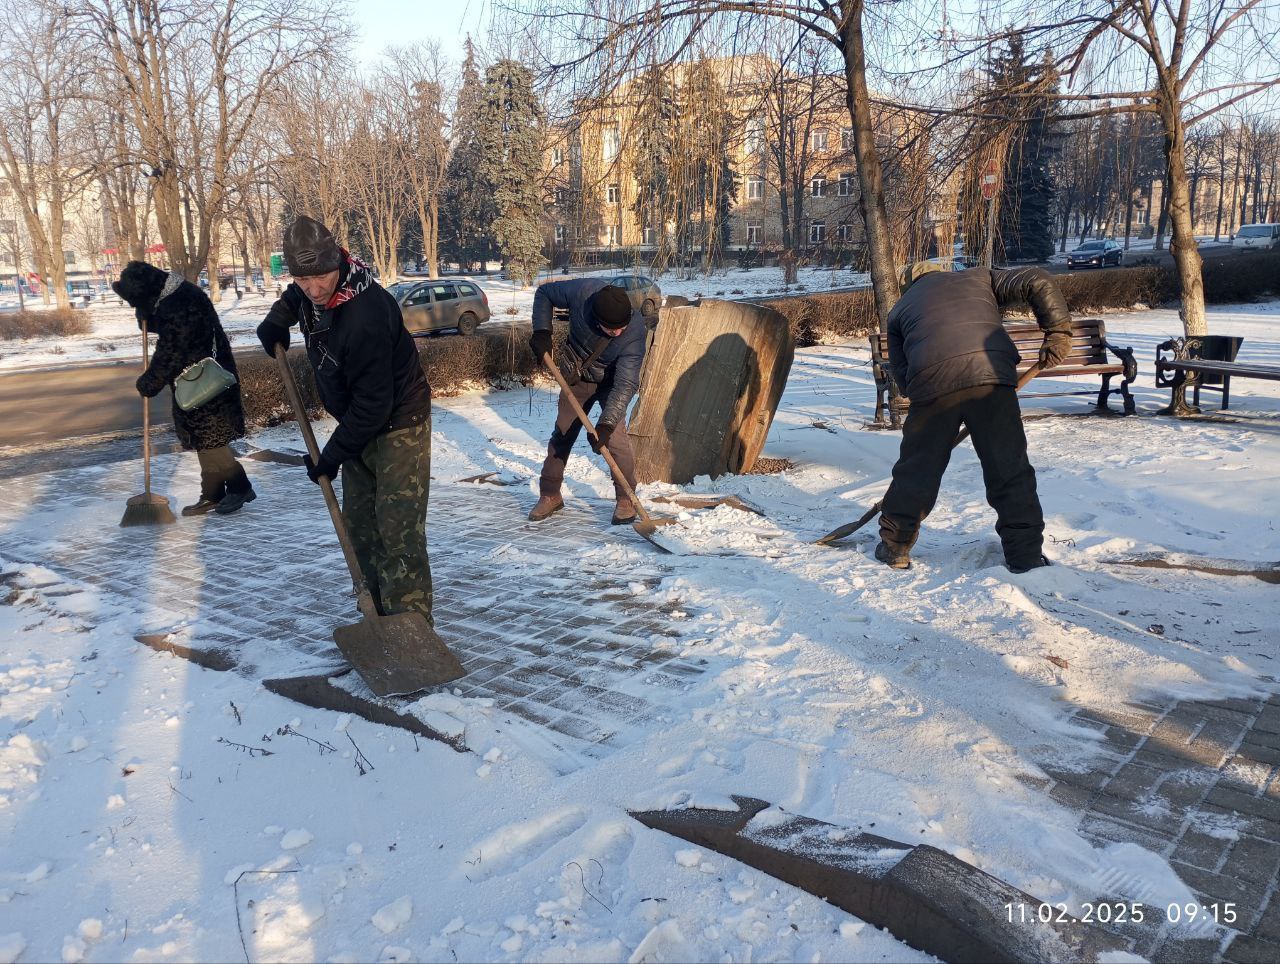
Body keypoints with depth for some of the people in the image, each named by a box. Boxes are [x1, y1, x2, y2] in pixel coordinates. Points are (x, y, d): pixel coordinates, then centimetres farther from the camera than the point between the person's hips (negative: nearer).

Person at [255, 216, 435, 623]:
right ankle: (379, 614, 26)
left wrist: (331, 456, -20)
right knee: (359, 523, 14)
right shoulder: (311, 290, -6)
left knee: (398, 529, -12)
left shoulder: (364, 317, -33)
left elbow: (373, 404, -29)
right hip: (358, 422, 10)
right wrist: (278, 316, 2)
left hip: (398, 425, -9)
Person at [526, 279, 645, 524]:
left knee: (616, 438, -16)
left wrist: (606, 424, -44)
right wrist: (542, 332, -22)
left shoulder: (635, 330, -35)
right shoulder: (583, 291, -32)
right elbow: (544, 293, -11)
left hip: (610, 381, -2)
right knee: (562, 435, 7)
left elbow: (625, 383, -37)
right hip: (576, 378, 3)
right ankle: (550, 494, 22)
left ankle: (626, 499, 0)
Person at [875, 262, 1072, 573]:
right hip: (992, 375, 0)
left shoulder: (899, 309, 30)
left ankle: (894, 546, 24)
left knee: (917, 467, 13)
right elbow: (1037, 282, 16)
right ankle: (1025, 554, 12)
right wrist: (1058, 331, 16)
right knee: (1010, 467, 9)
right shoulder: (978, 277, 30)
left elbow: (901, 372, 22)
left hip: (932, 382, 1)